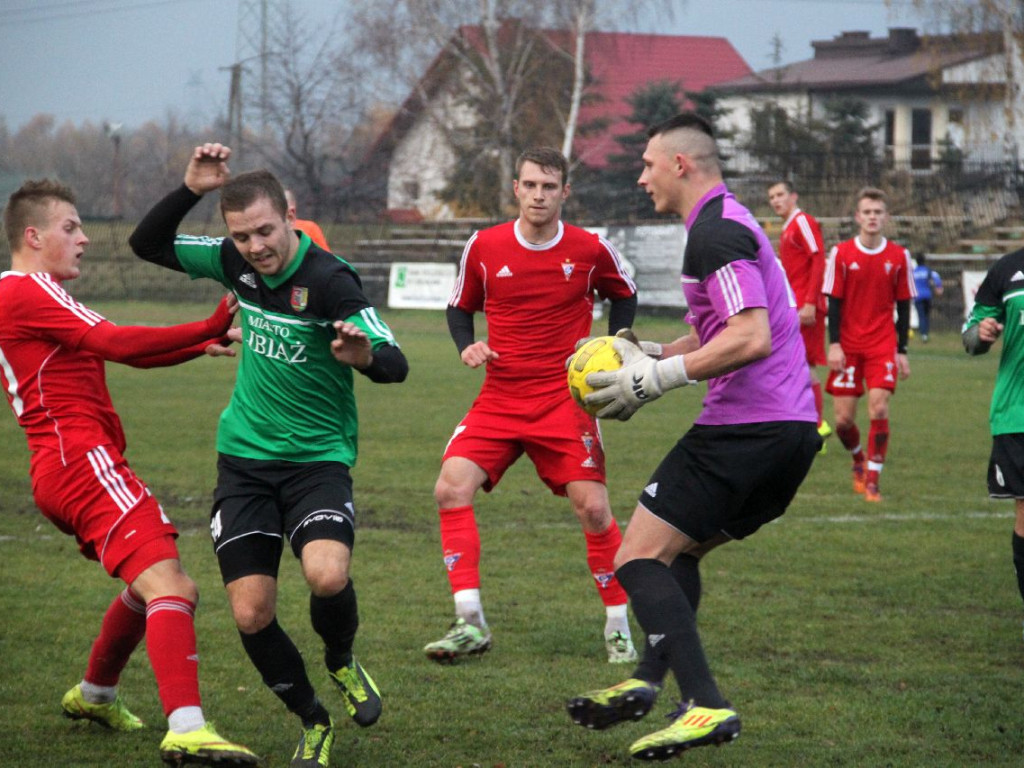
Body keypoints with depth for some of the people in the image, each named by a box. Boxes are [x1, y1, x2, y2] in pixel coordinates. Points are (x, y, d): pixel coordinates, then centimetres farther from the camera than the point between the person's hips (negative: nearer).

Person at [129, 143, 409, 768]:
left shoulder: (330, 280, -18)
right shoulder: (237, 263, -1)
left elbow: (395, 364, -22)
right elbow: (148, 244, 9)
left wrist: (365, 356, -45)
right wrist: (191, 188, -6)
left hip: (317, 458, -5)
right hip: (244, 459, 5)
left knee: (328, 575, -29)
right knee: (251, 613, -3)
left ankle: (342, 662, 6)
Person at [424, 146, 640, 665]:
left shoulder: (592, 250, -3)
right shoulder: (484, 247, -1)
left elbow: (624, 296, 16)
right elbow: (460, 307, 15)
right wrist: (467, 346, -5)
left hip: (565, 398, -2)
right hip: (500, 398, 2)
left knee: (592, 507, -9)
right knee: (451, 487, -16)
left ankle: (618, 628, 9)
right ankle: (470, 625, -10)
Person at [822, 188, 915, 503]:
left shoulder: (899, 256, 2)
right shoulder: (841, 254, -1)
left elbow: (903, 306, 7)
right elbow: (834, 302, 0)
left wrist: (902, 350, 3)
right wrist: (834, 344, -8)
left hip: (883, 346, 0)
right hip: (848, 346, 0)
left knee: (879, 408, -16)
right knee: (843, 419, -1)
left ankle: (872, 480, -6)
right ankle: (859, 460, 30)